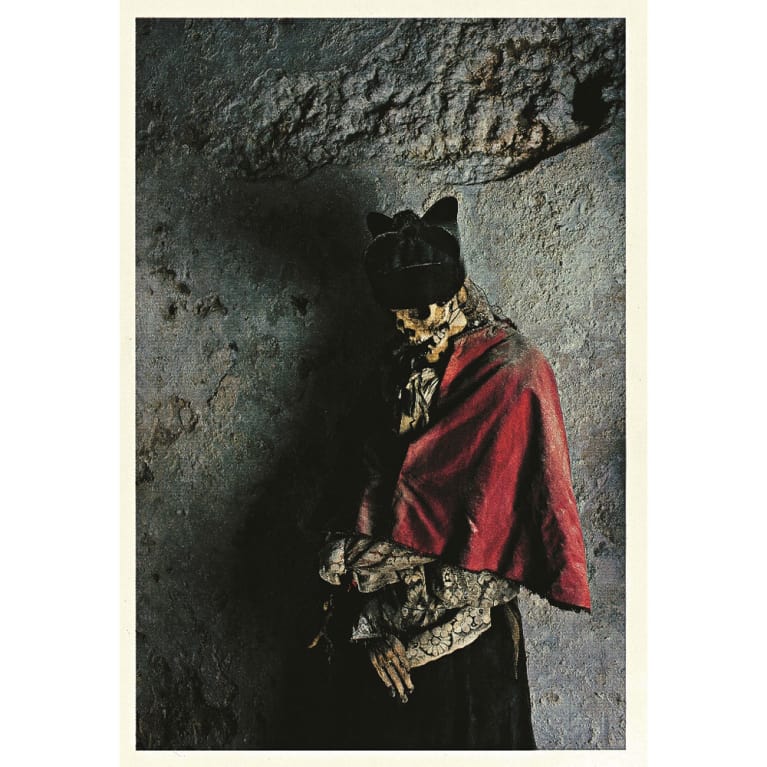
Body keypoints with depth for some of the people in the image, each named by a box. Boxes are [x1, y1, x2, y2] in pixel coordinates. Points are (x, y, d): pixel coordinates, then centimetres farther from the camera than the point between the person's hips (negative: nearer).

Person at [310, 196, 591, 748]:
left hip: (463, 630, -6)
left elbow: (490, 529, -20)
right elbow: (372, 485, 0)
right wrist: (368, 619, -7)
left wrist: (424, 634, -14)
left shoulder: (511, 377, -17)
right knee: (381, 730, 20)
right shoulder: (406, 367, 3)